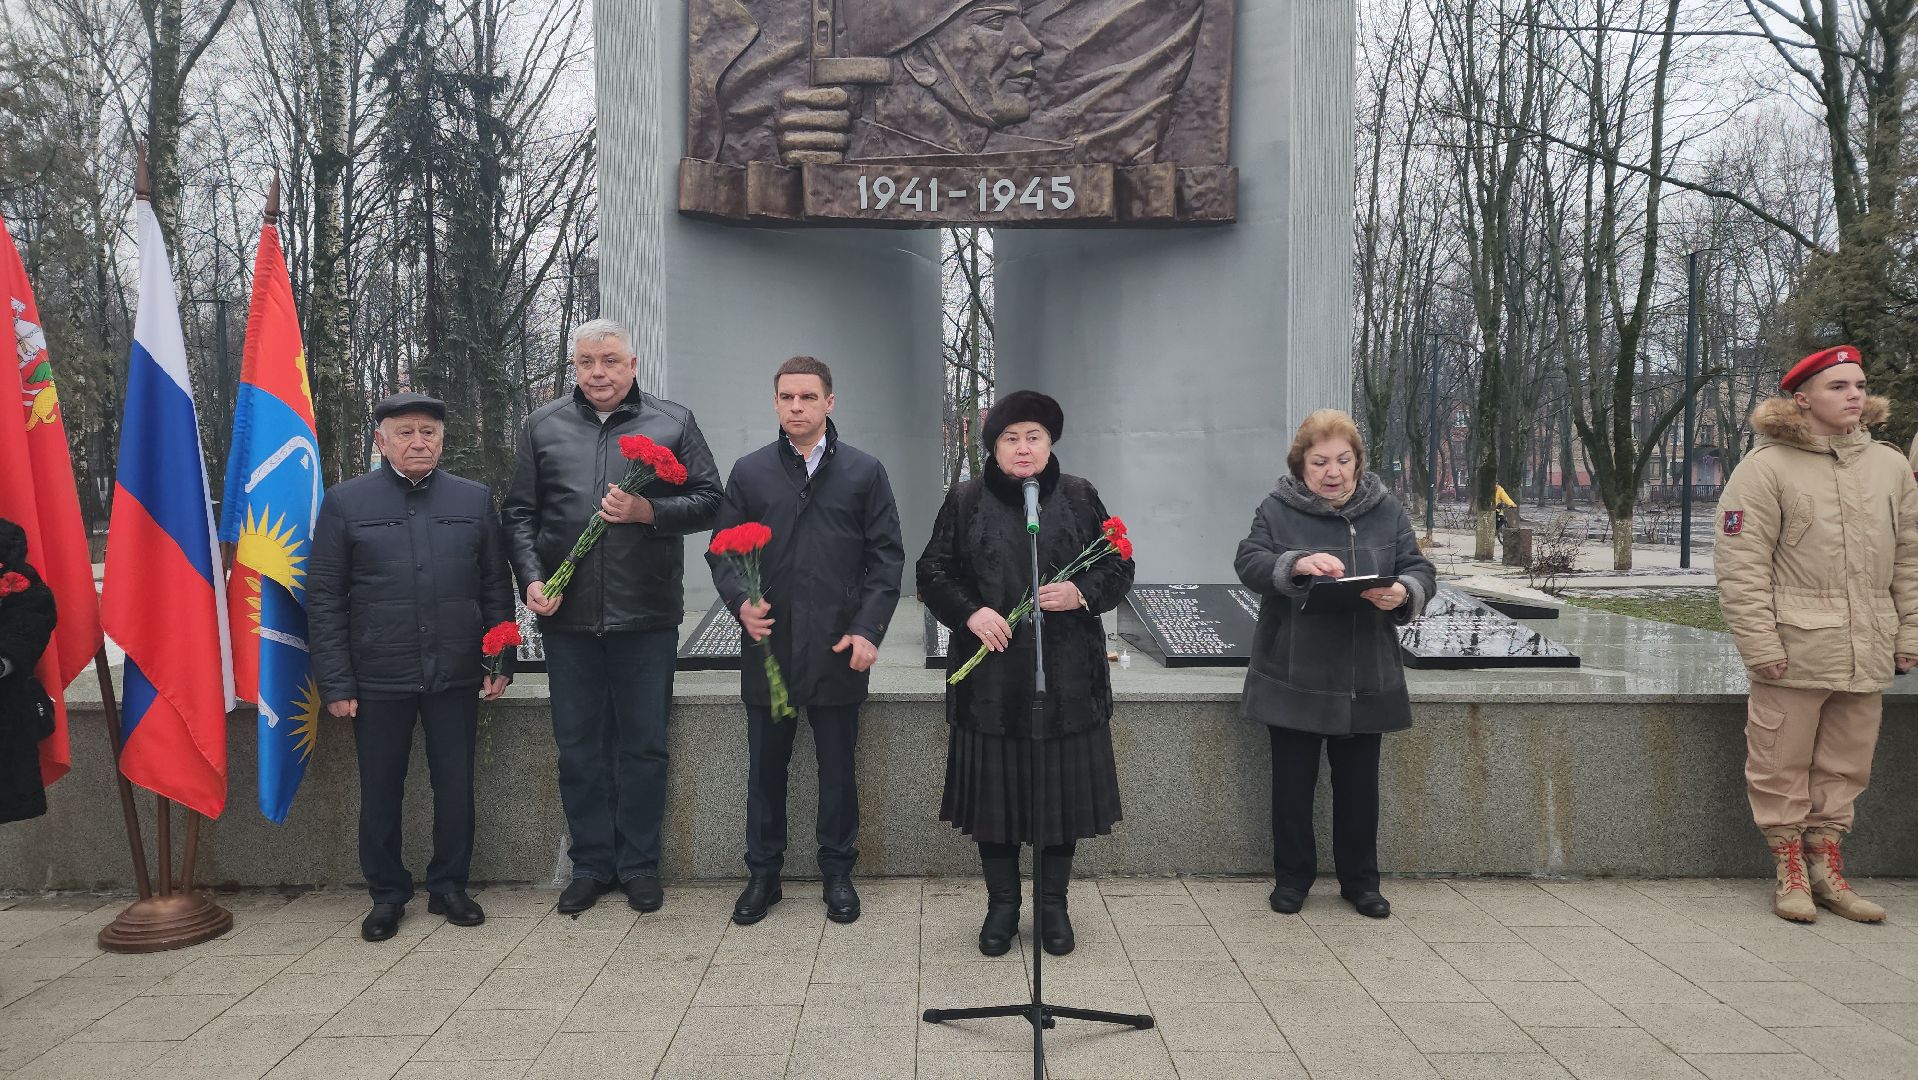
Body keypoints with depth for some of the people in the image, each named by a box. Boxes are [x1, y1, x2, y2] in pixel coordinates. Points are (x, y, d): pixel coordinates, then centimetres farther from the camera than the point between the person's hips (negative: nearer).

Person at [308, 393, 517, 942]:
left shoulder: (475, 499, 6)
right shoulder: (345, 502, 1)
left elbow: (496, 588, 8)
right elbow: (324, 599, 0)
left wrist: (500, 662, 1)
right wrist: (335, 683, -5)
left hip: (456, 675, 1)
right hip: (378, 678, -1)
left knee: (456, 786, 9)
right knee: (381, 791, 10)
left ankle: (449, 886, 25)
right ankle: (387, 894, 26)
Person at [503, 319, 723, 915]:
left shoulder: (673, 422, 4)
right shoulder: (543, 426, 9)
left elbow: (707, 502, 1)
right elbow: (519, 513, 9)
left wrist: (648, 512, -15)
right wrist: (531, 578, -5)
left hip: (646, 614, -1)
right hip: (567, 614, 2)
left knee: (644, 743, 7)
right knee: (578, 745, 10)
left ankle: (639, 863, 21)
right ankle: (590, 862, 24)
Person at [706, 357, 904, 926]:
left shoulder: (865, 472, 4)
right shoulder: (749, 472, 7)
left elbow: (886, 557, 2)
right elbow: (722, 549, 8)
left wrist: (868, 629, -9)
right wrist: (740, 600, -11)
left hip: (838, 651, -1)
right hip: (767, 646, 1)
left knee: (838, 768, 9)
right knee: (765, 768, 10)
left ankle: (837, 872, 24)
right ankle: (763, 874, 24)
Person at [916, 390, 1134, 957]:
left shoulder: (1081, 498, 5)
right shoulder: (965, 499, 4)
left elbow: (1119, 567, 7)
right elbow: (932, 572, 5)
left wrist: (1080, 592, -13)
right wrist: (970, 612, -12)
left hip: (1067, 674, 1)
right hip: (991, 675, 0)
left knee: (1063, 789, 6)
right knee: (994, 789, 6)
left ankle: (1053, 904, 24)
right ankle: (1002, 904, 23)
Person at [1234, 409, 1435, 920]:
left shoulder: (1386, 510, 3)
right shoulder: (1277, 509, -3)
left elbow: (1420, 571, 1)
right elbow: (1248, 562, -14)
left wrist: (1404, 591, -22)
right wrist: (1295, 564, -33)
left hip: (1365, 680, 2)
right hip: (1293, 678, -2)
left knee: (1359, 784, 12)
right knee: (1293, 782, 7)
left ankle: (1360, 880, 27)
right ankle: (1292, 876, 23)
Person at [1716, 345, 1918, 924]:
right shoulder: (1766, 467, -6)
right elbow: (1741, 565, -9)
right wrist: (1760, 644, -14)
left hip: (1867, 653, 5)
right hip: (1794, 651, -5)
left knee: (1845, 766, 13)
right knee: (1782, 766, 3)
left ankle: (1826, 866, 26)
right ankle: (1790, 871, 17)